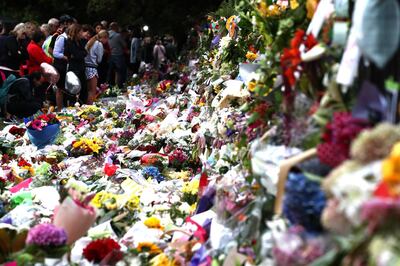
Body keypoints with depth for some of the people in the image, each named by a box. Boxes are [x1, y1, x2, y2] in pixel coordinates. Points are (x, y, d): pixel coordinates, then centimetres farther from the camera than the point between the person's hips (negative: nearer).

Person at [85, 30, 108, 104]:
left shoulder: (90, 42, 17)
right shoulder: (99, 44, -7)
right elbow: (99, 60, -5)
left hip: (85, 66, 8)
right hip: (92, 68, -8)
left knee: (88, 90, 15)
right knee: (92, 92, -4)